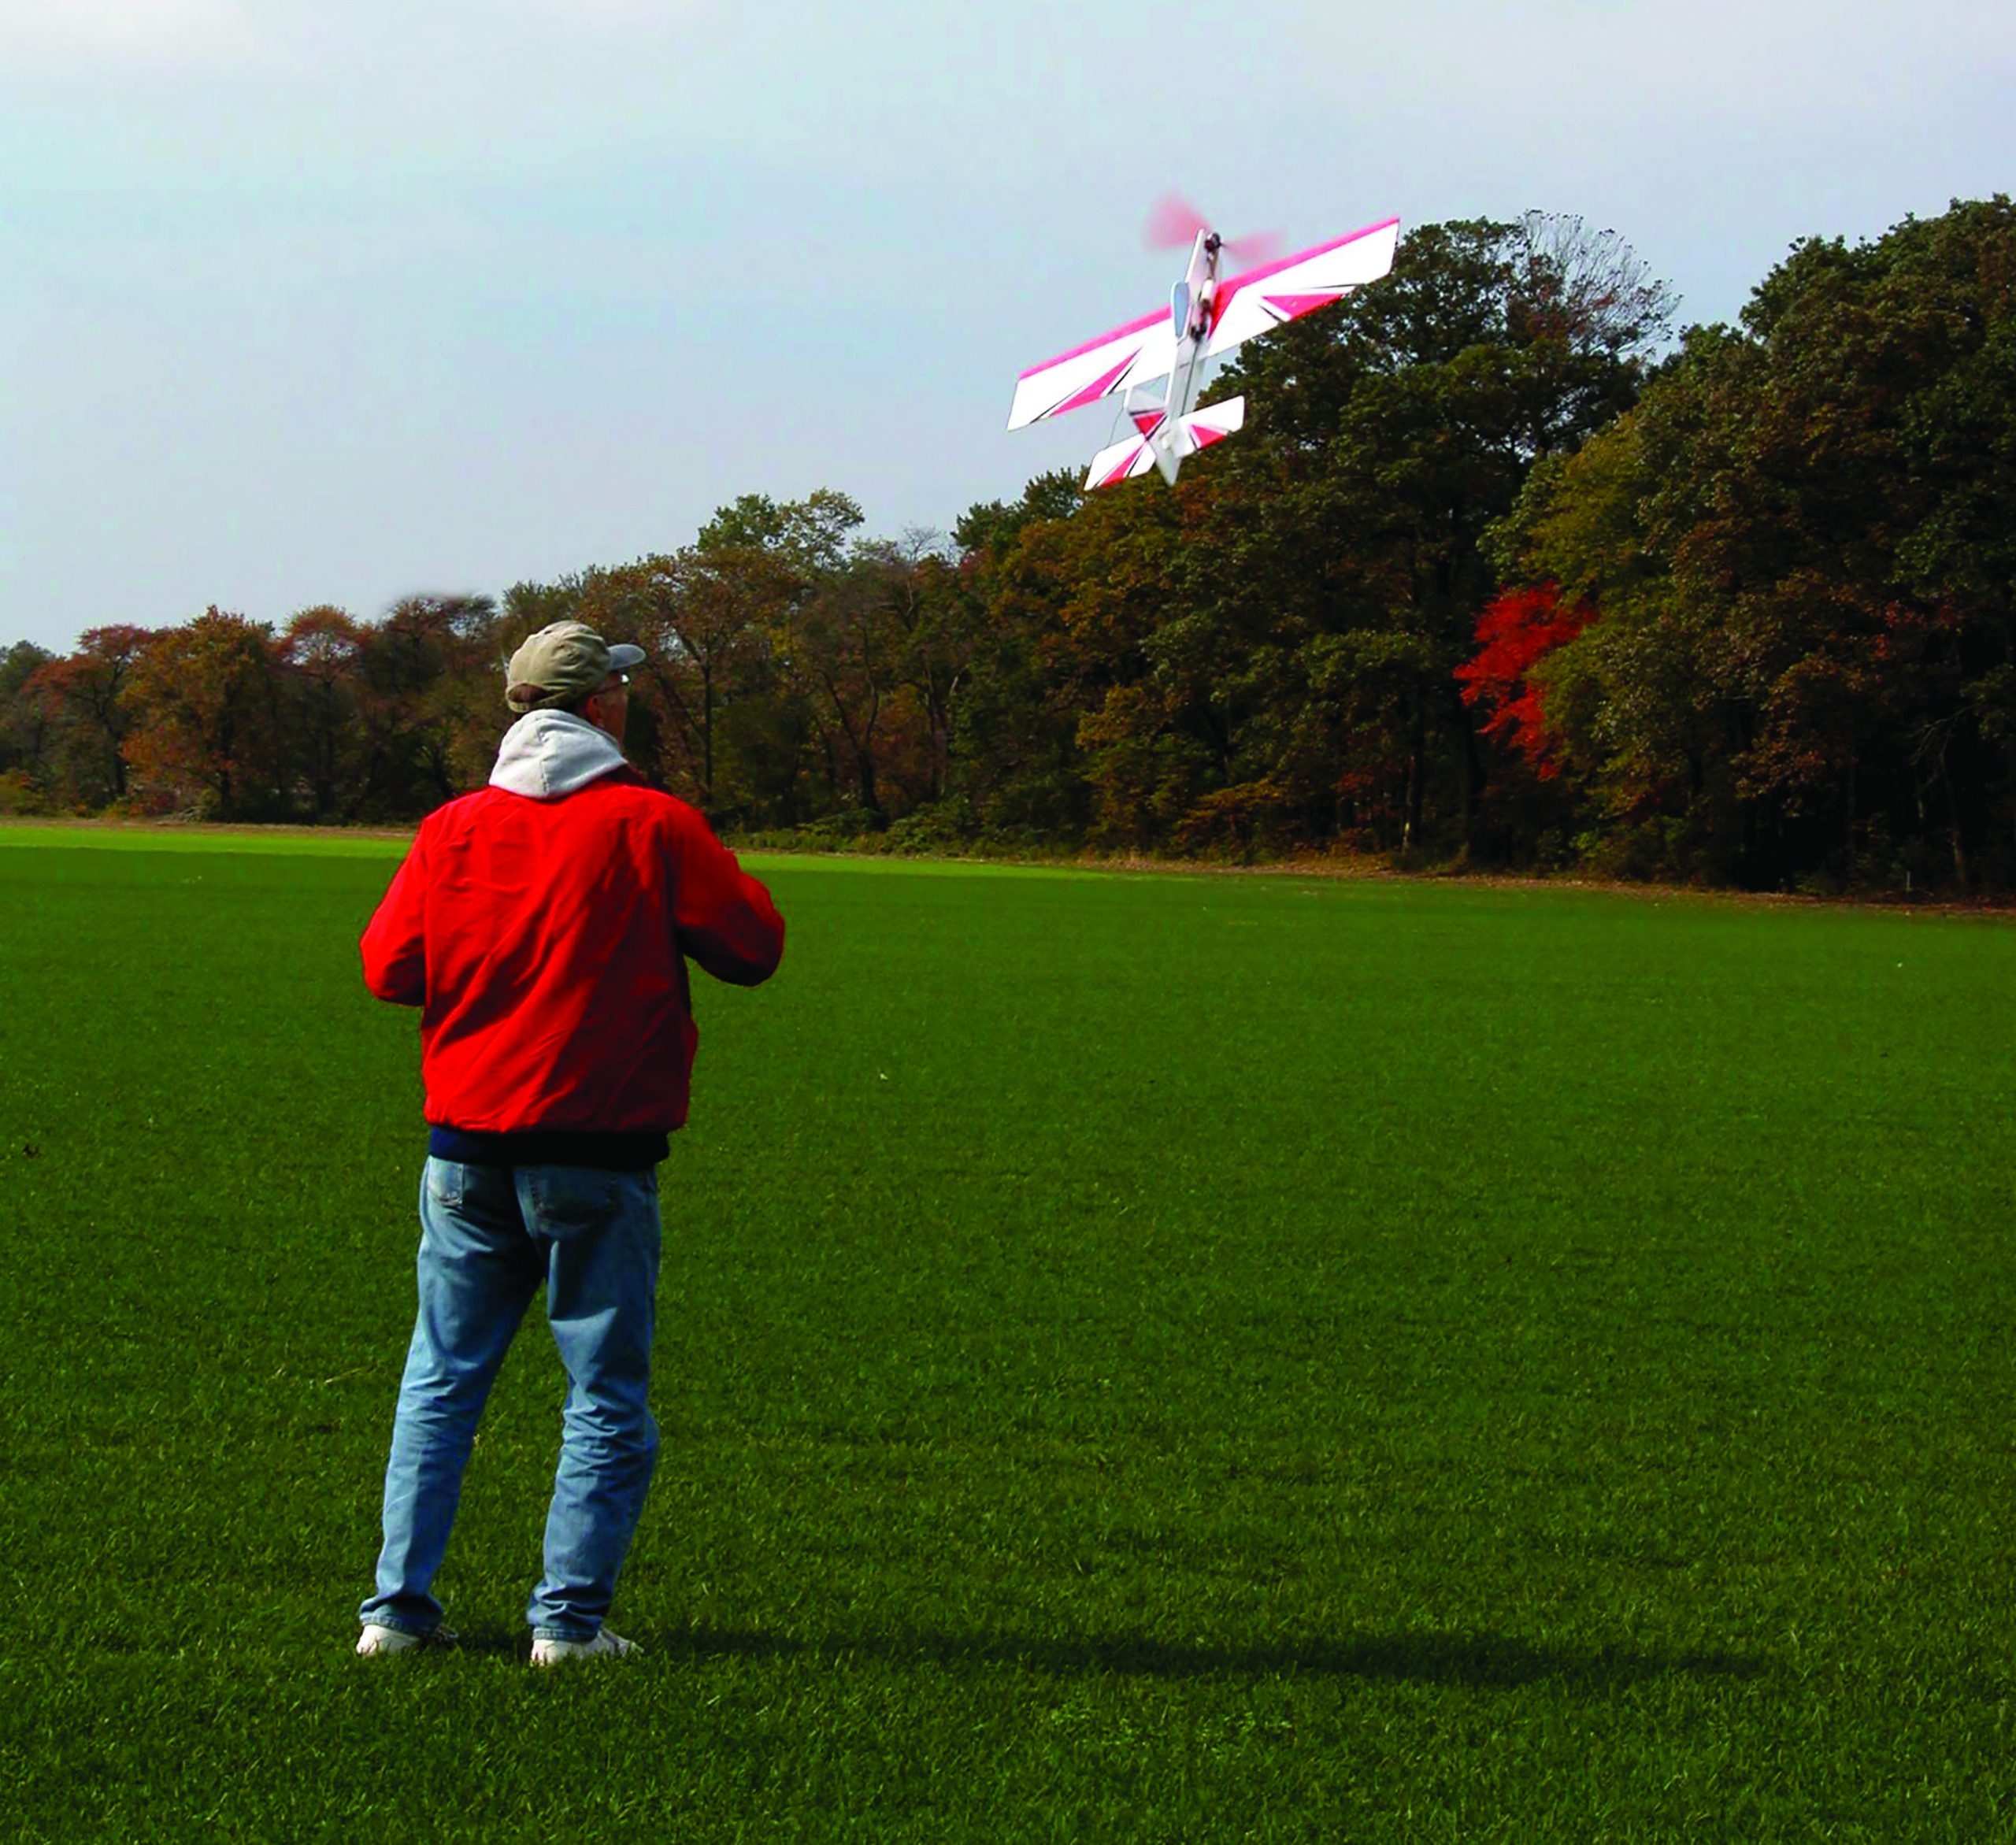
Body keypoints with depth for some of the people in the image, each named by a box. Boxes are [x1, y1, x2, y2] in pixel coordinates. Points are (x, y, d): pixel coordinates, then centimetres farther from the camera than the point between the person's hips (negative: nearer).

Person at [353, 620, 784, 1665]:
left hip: (467, 1147, 4)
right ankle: (568, 1618, -1)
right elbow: (755, 949, 0)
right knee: (605, 1394, 4)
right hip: (598, 1152, -4)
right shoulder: (652, 827, -7)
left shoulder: (454, 827, 3)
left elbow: (388, 967, 6)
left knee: (441, 1380, 13)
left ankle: (398, 1605, 11)